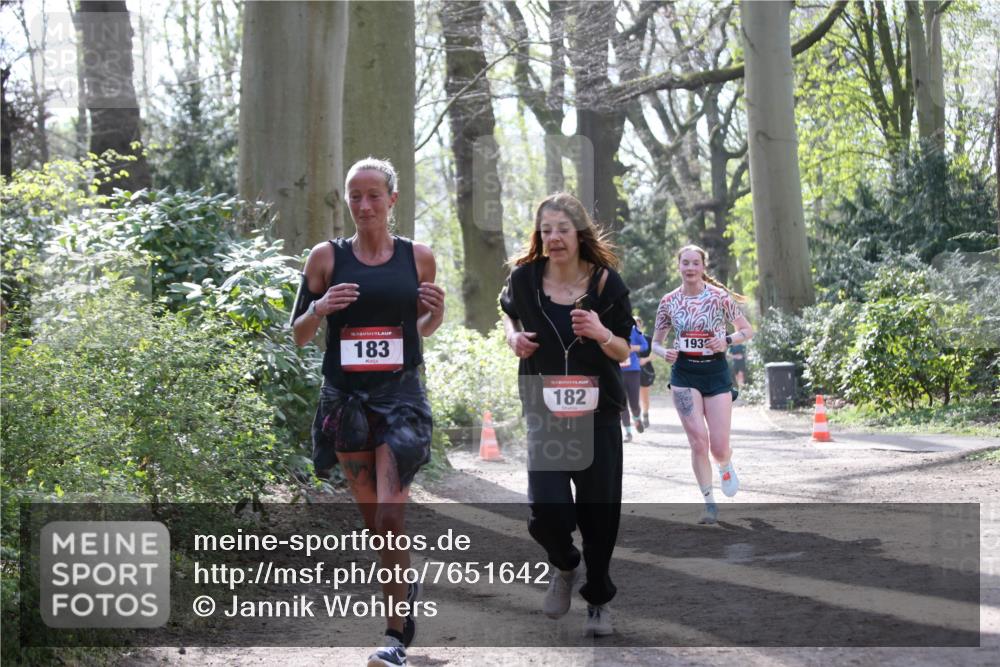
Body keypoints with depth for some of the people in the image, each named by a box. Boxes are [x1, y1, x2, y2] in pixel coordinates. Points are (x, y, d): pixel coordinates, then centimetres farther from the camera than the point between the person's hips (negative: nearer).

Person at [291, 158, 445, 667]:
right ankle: (405, 589, 39)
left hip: (401, 396, -2)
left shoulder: (418, 257, 3)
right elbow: (299, 333, 6)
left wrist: (436, 313, -5)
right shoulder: (327, 257, 1)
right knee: (373, 518, 11)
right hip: (345, 399, 2)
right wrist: (319, 308, -15)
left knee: (391, 516, -13)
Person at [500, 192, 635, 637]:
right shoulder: (525, 277, -5)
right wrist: (513, 337, -1)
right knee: (547, 510, -11)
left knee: (598, 511, 4)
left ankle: (599, 599, 28)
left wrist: (602, 333, -22)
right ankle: (565, 566, 24)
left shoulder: (605, 281, -7)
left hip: (598, 413, 0)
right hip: (544, 412, 0)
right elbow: (508, 310, 20)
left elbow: (624, 353, -1)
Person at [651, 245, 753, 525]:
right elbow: (655, 342, 11)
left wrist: (727, 341, -15)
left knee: (719, 447, -3)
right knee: (698, 441, -12)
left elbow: (747, 330, 5)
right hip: (684, 374, 1)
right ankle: (709, 503, 0)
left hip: (716, 371, -1)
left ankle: (725, 466, 35)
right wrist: (664, 353, -11)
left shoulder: (720, 297, -3)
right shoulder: (669, 302, 2)